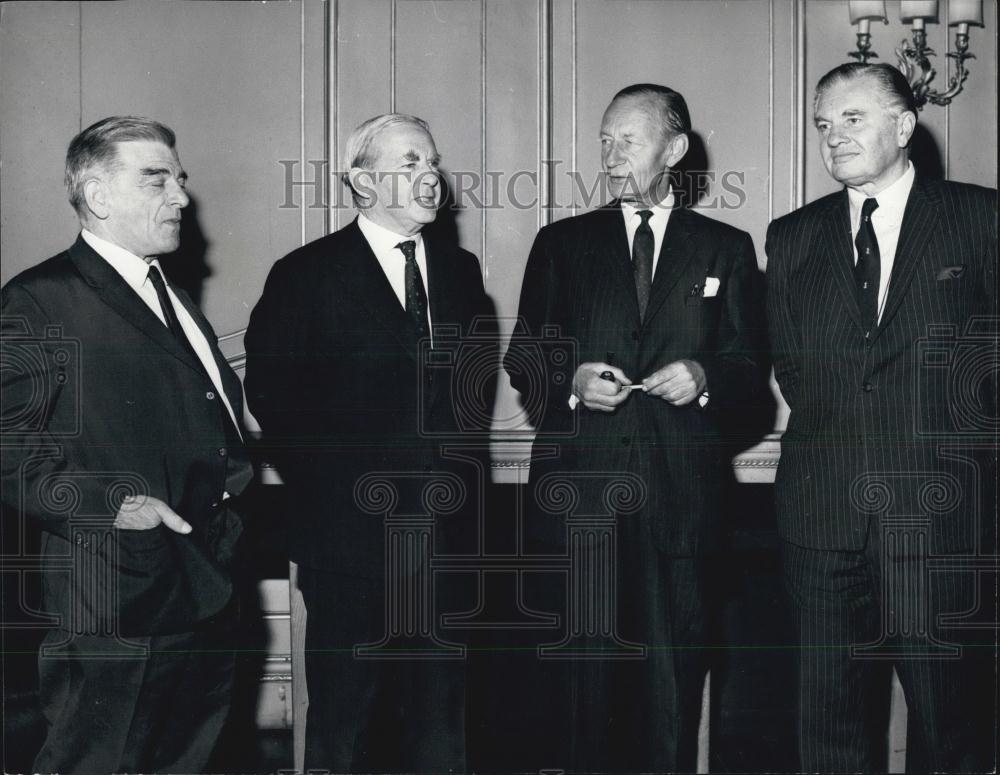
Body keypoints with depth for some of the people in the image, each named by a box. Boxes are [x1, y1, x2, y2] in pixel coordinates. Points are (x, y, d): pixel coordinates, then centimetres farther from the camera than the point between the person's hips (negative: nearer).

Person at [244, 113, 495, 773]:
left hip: (449, 522, 4)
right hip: (350, 527, -4)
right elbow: (270, 392, -4)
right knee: (344, 703, 7)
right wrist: (321, 479, -4)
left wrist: (466, 442, 8)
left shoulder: (460, 268, 10)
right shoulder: (306, 275, -5)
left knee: (440, 697, 13)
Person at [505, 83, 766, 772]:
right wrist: (571, 380, -8)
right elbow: (521, 358, 11)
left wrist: (704, 376, -10)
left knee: (672, 671, 1)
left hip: (679, 491, 0)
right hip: (577, 488, 1)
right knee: (581, 669, 3)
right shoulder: (561, 243, 13)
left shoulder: (726, 248, 12)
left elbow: (749, 367, 10)